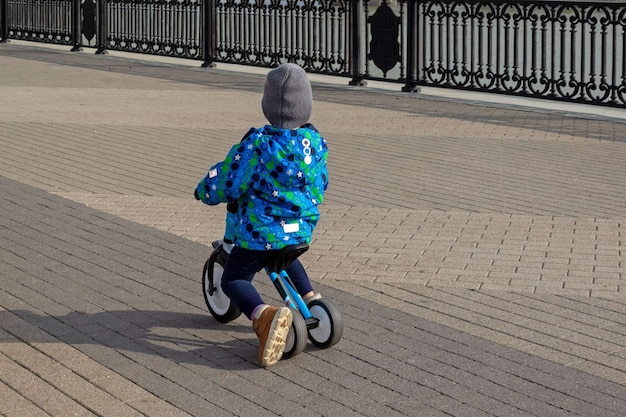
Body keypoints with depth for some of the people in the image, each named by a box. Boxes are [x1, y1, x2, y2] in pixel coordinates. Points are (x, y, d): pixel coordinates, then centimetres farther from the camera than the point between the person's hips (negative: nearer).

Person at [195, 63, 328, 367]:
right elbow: (321, 184, 13)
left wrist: (204, 190, 6)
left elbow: (226, 184, -15)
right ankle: (312, 299, 24)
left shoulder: (258, 144, -21)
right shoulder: (315, 142, -2)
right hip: (302, 230, 7)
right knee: (283, 258, 38)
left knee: (233, 279, 5)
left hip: (260, 231, -6)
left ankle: (265, 316, -24)